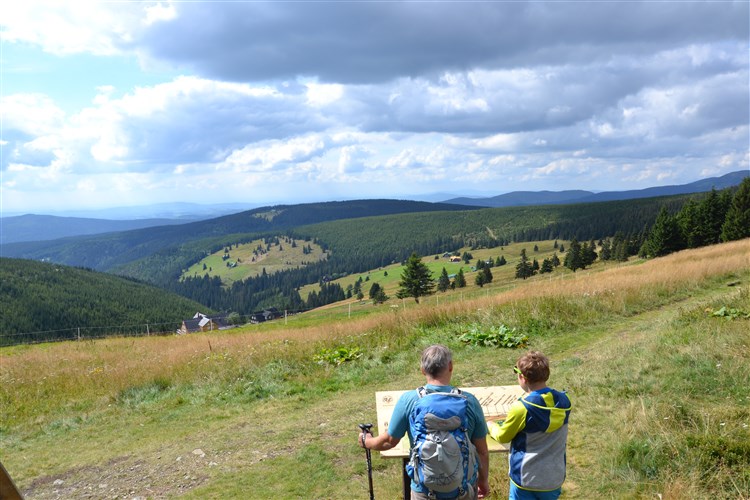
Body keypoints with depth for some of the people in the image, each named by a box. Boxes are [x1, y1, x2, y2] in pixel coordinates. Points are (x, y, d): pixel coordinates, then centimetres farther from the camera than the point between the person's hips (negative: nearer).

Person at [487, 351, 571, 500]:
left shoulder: (521, 408, -23)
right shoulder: (564, 401, -9)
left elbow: (502, 437, -6)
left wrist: (490, 425, 15)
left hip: (527, 480, -4)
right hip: (555, 479, 4)